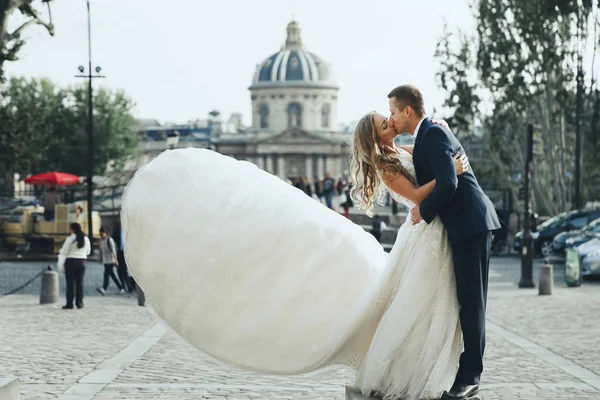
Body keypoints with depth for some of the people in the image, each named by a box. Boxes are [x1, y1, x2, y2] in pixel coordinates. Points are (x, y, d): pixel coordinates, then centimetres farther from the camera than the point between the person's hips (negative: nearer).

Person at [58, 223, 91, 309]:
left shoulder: (70, 239, -10)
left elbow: (64, 252, -9)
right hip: (82, 261, 4)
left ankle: (69, 303, -1)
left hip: (71, 261, -4)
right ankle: (79, 303, 8)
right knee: (79, 282, 8)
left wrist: (61, 264, -5)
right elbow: (88, 251, 16)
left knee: (70, 283, -1)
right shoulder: (86, 239, 5)